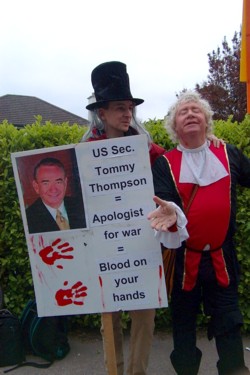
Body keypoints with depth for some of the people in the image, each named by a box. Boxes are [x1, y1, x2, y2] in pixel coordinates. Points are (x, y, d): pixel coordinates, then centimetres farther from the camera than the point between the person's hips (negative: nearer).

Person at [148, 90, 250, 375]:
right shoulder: (164, 164, -5)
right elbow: (165, 201, -17)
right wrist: (171, 212, -38)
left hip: (222, 255, 1)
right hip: (182, 256, -1)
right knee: (183, 322, 15)